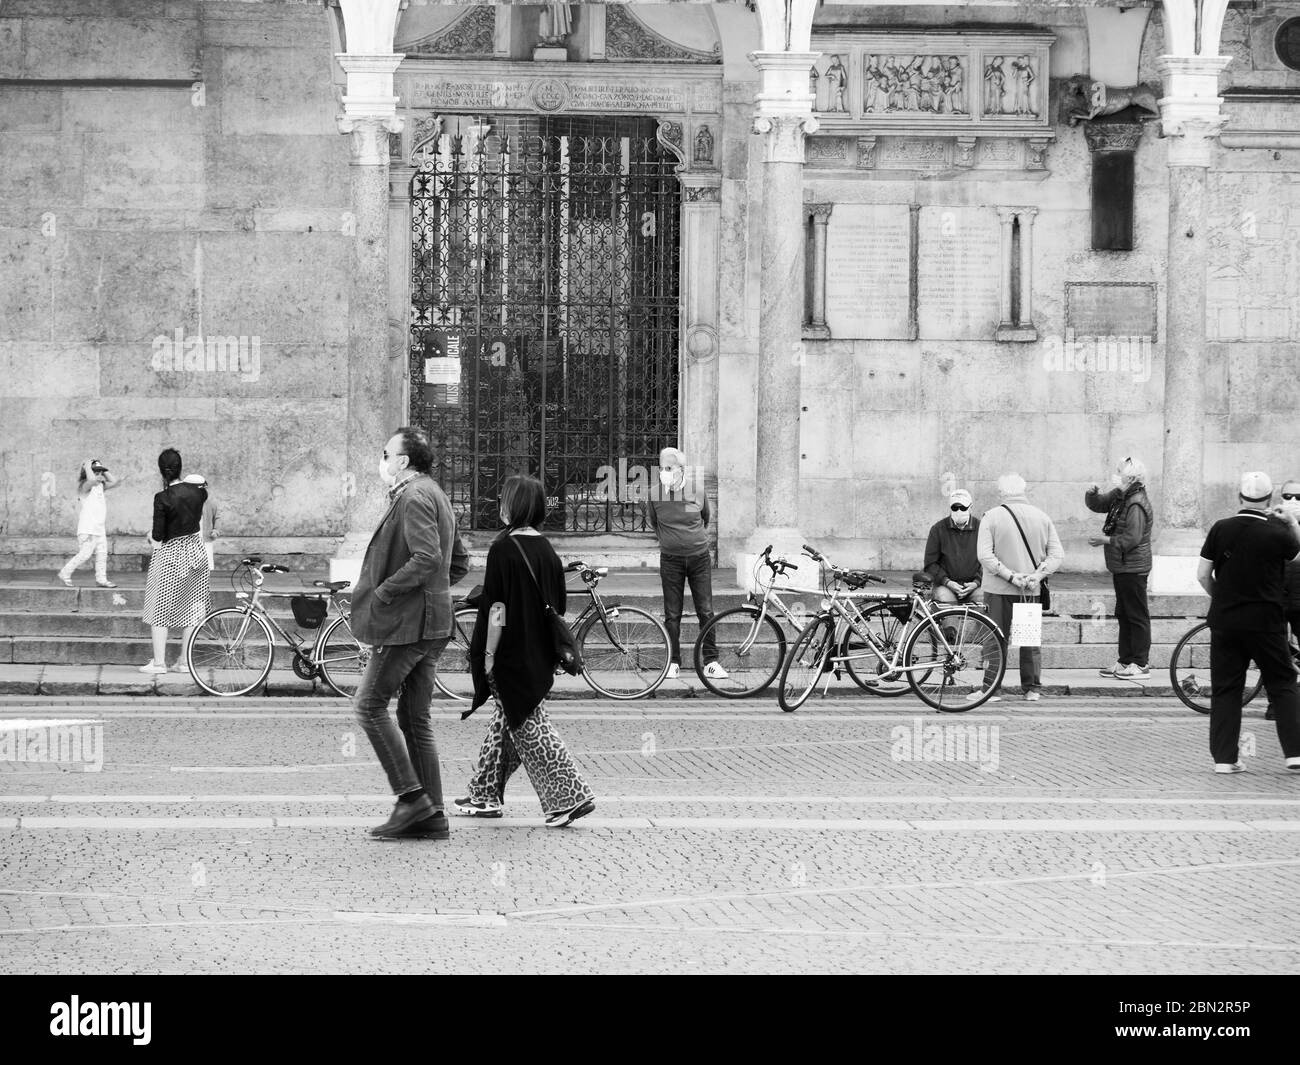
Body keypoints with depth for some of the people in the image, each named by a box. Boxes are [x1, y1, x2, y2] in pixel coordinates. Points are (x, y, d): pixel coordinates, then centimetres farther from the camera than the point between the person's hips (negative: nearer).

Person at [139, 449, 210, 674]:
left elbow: (158, 539, -17)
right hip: (196, 552, 5)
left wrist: (152, 536, 4)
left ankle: (159, 661, 3)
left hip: (170, 556, -5)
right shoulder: (198, 492, -4)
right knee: (190, 607, 12)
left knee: (160, 608, 5)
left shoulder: (163, 499, -19)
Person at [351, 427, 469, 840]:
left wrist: (383, 591, -18)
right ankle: (432, 817, 8)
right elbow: (460, 562, 26)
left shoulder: (413, 498, -13)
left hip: (408, 620, -10)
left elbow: (427, 558, -25)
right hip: (432, 623, 10)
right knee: (415, 717, 10)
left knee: (370, 704, -6)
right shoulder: (433, 496, 20)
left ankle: (412, 797, -9)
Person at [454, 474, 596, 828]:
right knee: (505, 721, 17)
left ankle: (570, 797, -9)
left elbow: (497, 608, -17)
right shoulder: (546, 550, 6)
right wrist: (553, 652, 19)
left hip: (511, 654, -8)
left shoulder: (504, 548, -16)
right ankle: (486, 796, 25)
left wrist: (488, 655, -12)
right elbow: (558, 606, 11)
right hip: (539, 655, 8)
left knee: (527, 727, -4)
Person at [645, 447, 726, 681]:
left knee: (706, 611, 0)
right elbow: (651, 522, 11)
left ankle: (711, 662, 6)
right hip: (670, 560, 0)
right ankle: (673, 662, 11)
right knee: (672, 615, 2)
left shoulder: (697, 492, -7)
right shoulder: (655, 494, -8)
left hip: (699, 558, 0)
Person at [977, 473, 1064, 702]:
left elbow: (984, 555, -14)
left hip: (999, 589, -3)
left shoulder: (992, 517, -6)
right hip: (1032, 590, 3)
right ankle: (1033, 689, 11)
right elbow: (1057, 554, 1)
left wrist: (1009, 575, -13)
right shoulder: (1041, 517, 3)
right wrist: (1037, 575, -6)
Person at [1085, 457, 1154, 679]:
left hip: (1133, 568, -10)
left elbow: (1132, 538, -24)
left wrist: (1106, 540, -15)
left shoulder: (1137, 504, -19)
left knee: (1137, 615, -6)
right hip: (1121, 567, 10)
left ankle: (1140, 665, -4)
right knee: (1123, 615, 15)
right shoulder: (1119, 496, 11)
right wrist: (1092, 494, 1)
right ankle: (1125, 662, 21)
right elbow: (1097, 505, 23)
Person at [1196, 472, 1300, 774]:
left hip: (1224, 620, 2)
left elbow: (1203, 575, 0)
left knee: (1225, 689, 7)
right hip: (1265, 621, -2)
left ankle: (1224, 757, 4)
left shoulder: (1221, 529, -3)